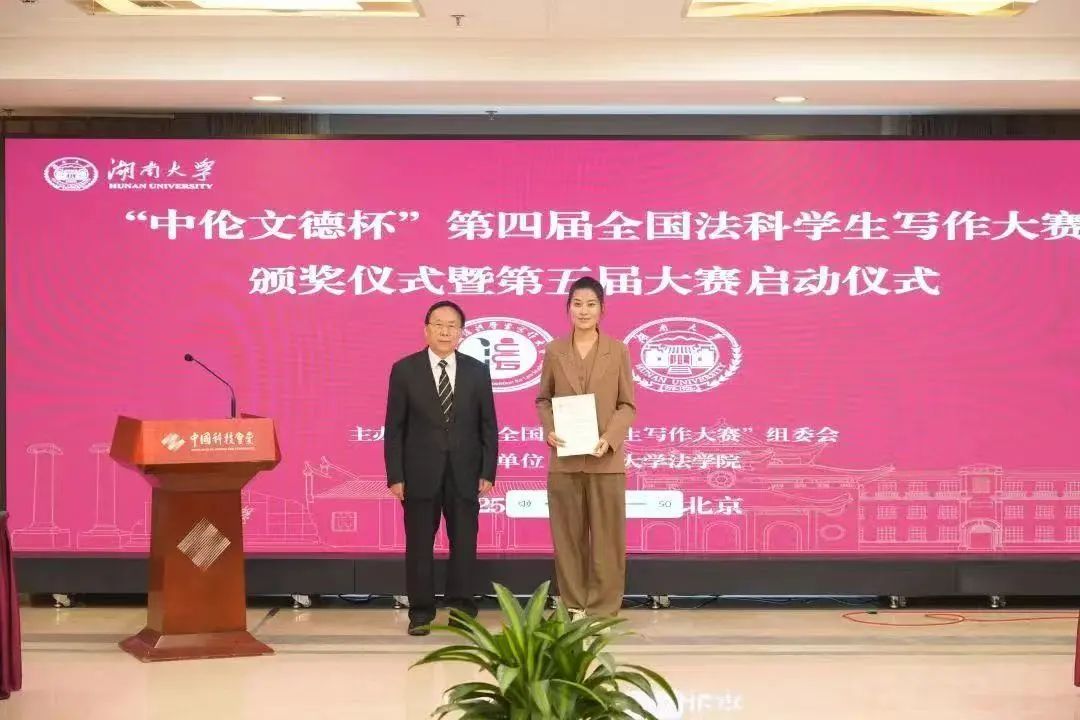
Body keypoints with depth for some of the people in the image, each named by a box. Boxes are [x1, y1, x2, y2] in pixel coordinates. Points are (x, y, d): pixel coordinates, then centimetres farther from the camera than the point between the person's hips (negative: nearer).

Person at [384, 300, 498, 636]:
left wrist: (488, 472, -1)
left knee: (464, 544, 5)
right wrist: (395, 476, -6)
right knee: (419, 545, 3)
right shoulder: (404, 370, 0)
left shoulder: (477, 371, 5)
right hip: (420, 474, -1)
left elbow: (488, 426, 6)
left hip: (464, 474, 1)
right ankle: (421, 613, 12)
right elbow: (394, 427, 0)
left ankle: (463, 611, 14)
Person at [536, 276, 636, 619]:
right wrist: (549, 430, -8)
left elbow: (628, 404, 1)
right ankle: (573, 606, 16)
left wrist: (610, 438, -15)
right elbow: (543, 399, 11)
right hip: (564, 458, 1)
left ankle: (602, 609, 11)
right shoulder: (555, 350, 5)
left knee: (606, 535, 2)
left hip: (606, 459, -1)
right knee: (567, 535, 6)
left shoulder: (617, 350, 1)